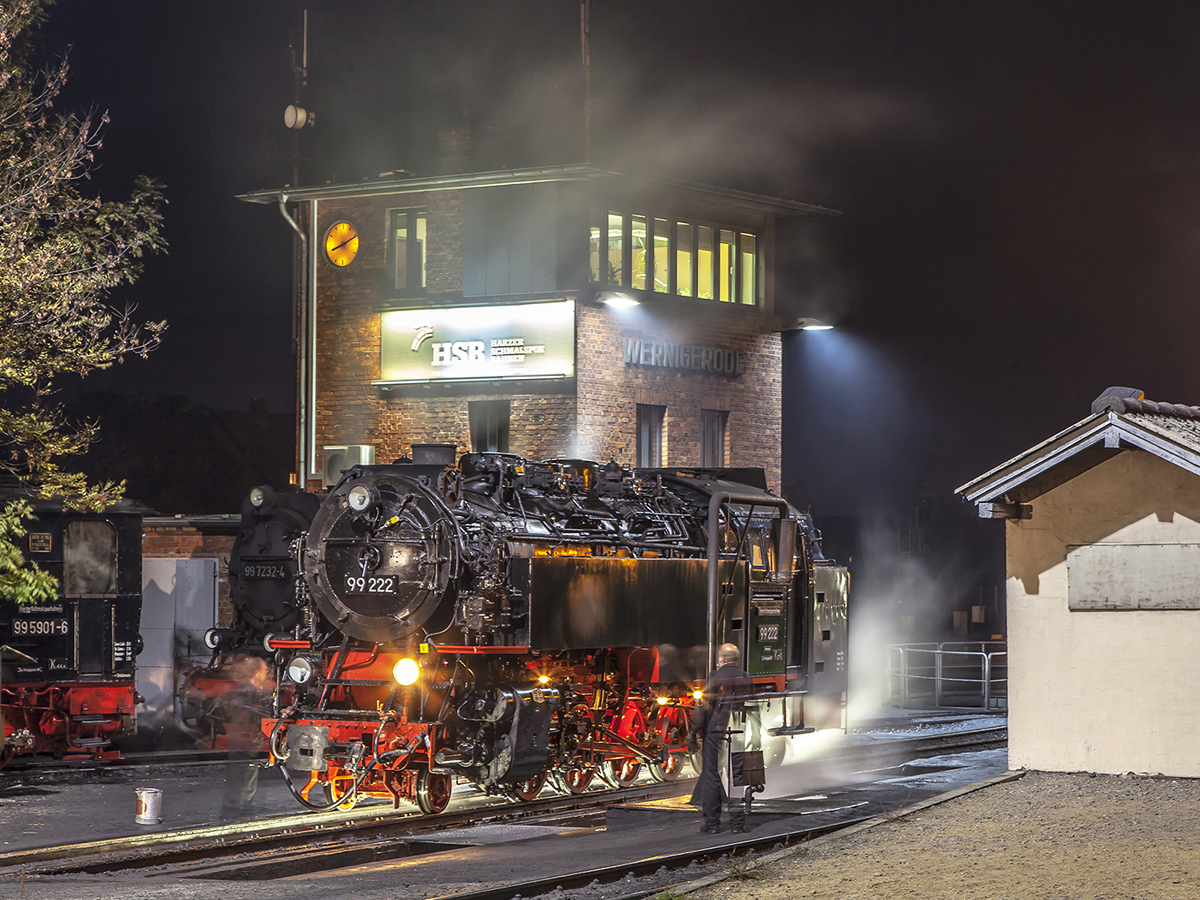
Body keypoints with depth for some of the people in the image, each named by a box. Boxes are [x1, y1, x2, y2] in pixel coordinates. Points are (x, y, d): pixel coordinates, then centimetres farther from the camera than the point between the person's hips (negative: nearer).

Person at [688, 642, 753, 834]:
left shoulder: (715, 676, -8)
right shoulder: (746, 678, 7)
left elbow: (704, 706, -11)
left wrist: (693, 732, -6)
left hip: (716, 732, -4)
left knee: (711, 777, 2)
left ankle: (712, 823, 4)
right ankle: (738, 823, 8)